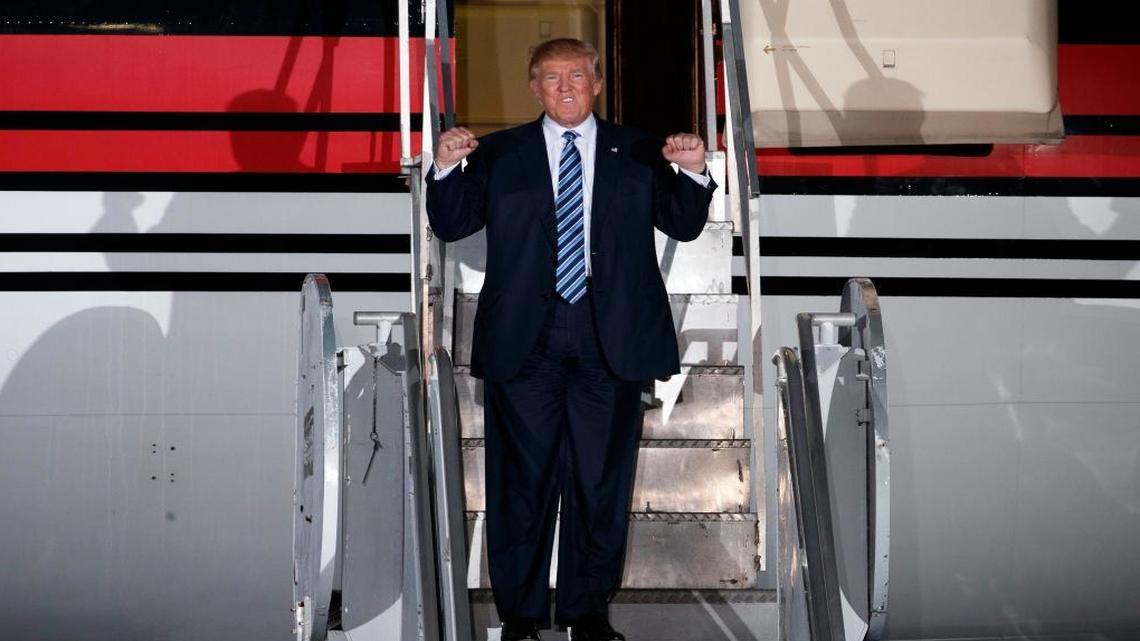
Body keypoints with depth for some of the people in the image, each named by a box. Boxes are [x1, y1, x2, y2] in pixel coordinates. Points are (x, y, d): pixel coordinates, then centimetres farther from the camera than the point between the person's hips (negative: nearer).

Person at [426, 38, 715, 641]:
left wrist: (693, 173, -13)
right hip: (523, 339, 0)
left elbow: (684, 225, 5)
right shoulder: (497, 154, 9)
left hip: (609, 340, 1)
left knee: (601, 480, 6)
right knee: (523, 479, 4)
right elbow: (452, 224, 4)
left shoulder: (637, 152, 10)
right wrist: (446, 168, -13)